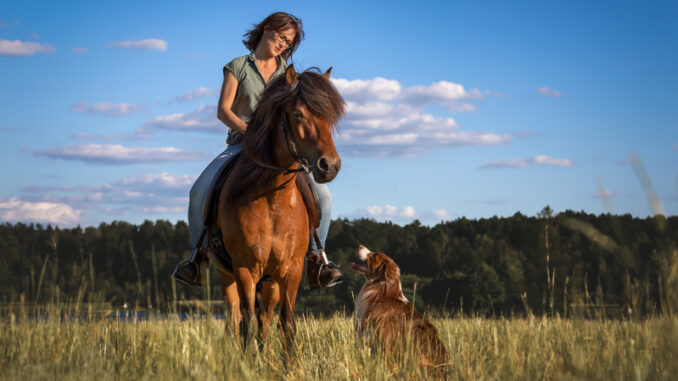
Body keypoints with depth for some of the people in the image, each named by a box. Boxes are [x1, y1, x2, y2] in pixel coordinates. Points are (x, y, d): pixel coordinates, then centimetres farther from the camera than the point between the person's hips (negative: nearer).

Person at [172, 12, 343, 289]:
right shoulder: (238, 67, 7)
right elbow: (223, 110, -2)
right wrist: (248, 129, -18)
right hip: (241, 145, -1)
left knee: (322, 193, -21)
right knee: (199, 192, -23)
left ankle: (316, 258, -9)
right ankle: (198, 254, -2)